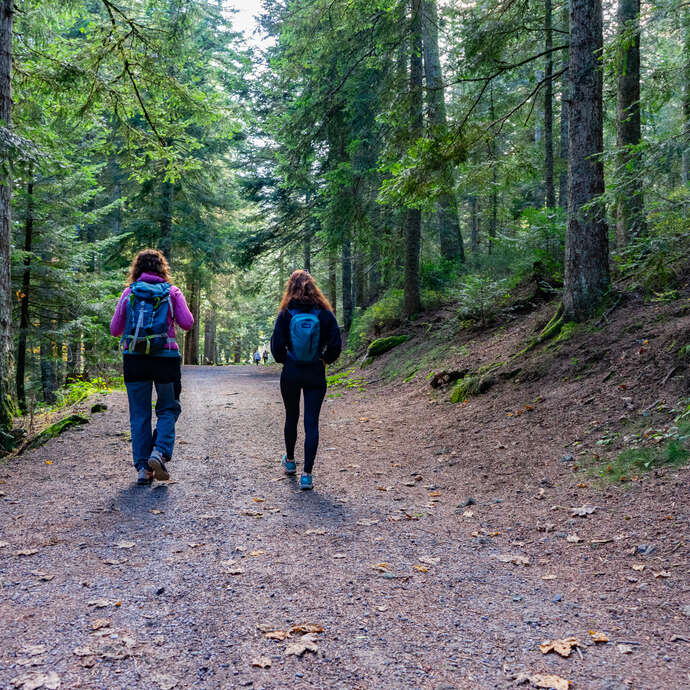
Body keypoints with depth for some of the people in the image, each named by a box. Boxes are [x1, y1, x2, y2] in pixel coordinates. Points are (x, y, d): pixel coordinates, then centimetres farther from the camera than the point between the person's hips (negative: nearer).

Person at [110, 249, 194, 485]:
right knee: (168, 409, 13)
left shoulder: (129, 292, 6)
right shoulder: (172, 292, 3)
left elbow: (115, 329, 6)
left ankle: (143, 468, 7)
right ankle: (160, 452, -8)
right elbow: (187, 323, -3)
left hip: (134, 359, 1)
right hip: (165, 358, -1)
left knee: (139, 414, 9)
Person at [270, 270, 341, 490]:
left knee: (291, 417, 20)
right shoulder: (325, 313, -4)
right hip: (316, 374, 0)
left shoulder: (286, 313, -6)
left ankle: (290, 461, 38)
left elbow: (276, 345, -7)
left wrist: (283, 360, 12)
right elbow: (336, 345, -4)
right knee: (312, 422, 1)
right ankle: (307, 474, -3)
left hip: (291, 373, 1)